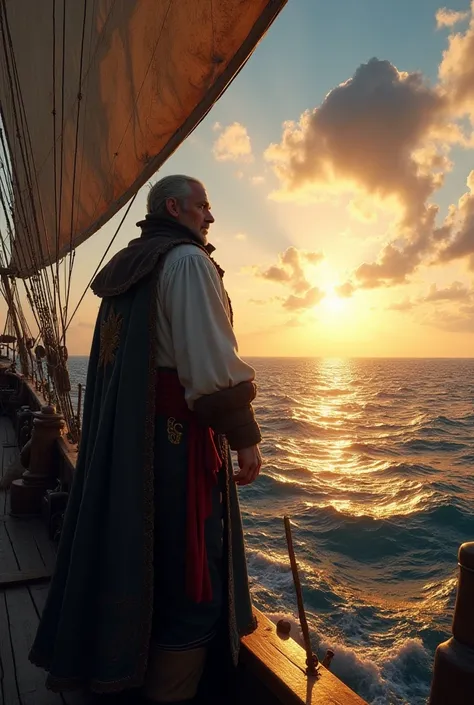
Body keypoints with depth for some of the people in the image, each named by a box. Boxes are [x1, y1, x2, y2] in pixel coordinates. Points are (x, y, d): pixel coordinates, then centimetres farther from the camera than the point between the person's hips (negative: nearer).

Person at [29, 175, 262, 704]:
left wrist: (127, 429, 19)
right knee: (191, 567, 2)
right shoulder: (188, 260, -9)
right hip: (177, 434, -9)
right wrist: (245, 436, -15)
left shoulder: (126, 268, 19)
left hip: (121, 437, 9)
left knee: (130, 552, 19)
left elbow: (119, 361, 17)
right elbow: (214, 361, -20)